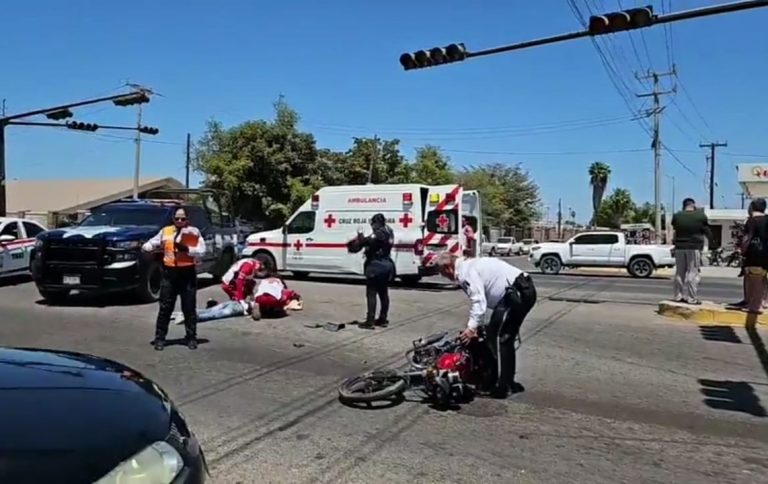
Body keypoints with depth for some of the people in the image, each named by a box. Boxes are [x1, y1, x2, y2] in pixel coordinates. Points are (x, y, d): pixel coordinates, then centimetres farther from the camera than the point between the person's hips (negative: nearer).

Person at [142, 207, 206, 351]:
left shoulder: (194, 232, 1)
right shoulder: (165, 231, 9)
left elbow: (201, 251, -7)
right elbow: (153, 242, 9)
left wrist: (186, 249, -21)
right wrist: (146, 247, -13)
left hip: (187, 272, -1)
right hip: (169, 272, 2)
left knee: (189, 308, 5)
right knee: (165, 308, 4)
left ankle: (191, 338, 14)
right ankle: (160, 338, 12)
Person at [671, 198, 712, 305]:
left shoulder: (677, 216, 1)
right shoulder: (701, 216, -6)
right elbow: (707, 232, 3)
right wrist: (711, 239, 22)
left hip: (680, 247, 3)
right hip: (694, 248, -3)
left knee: (679, 272, 11)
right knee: (693, 273, -1)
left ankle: (679, 296, 14)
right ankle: (692, 298, -4)